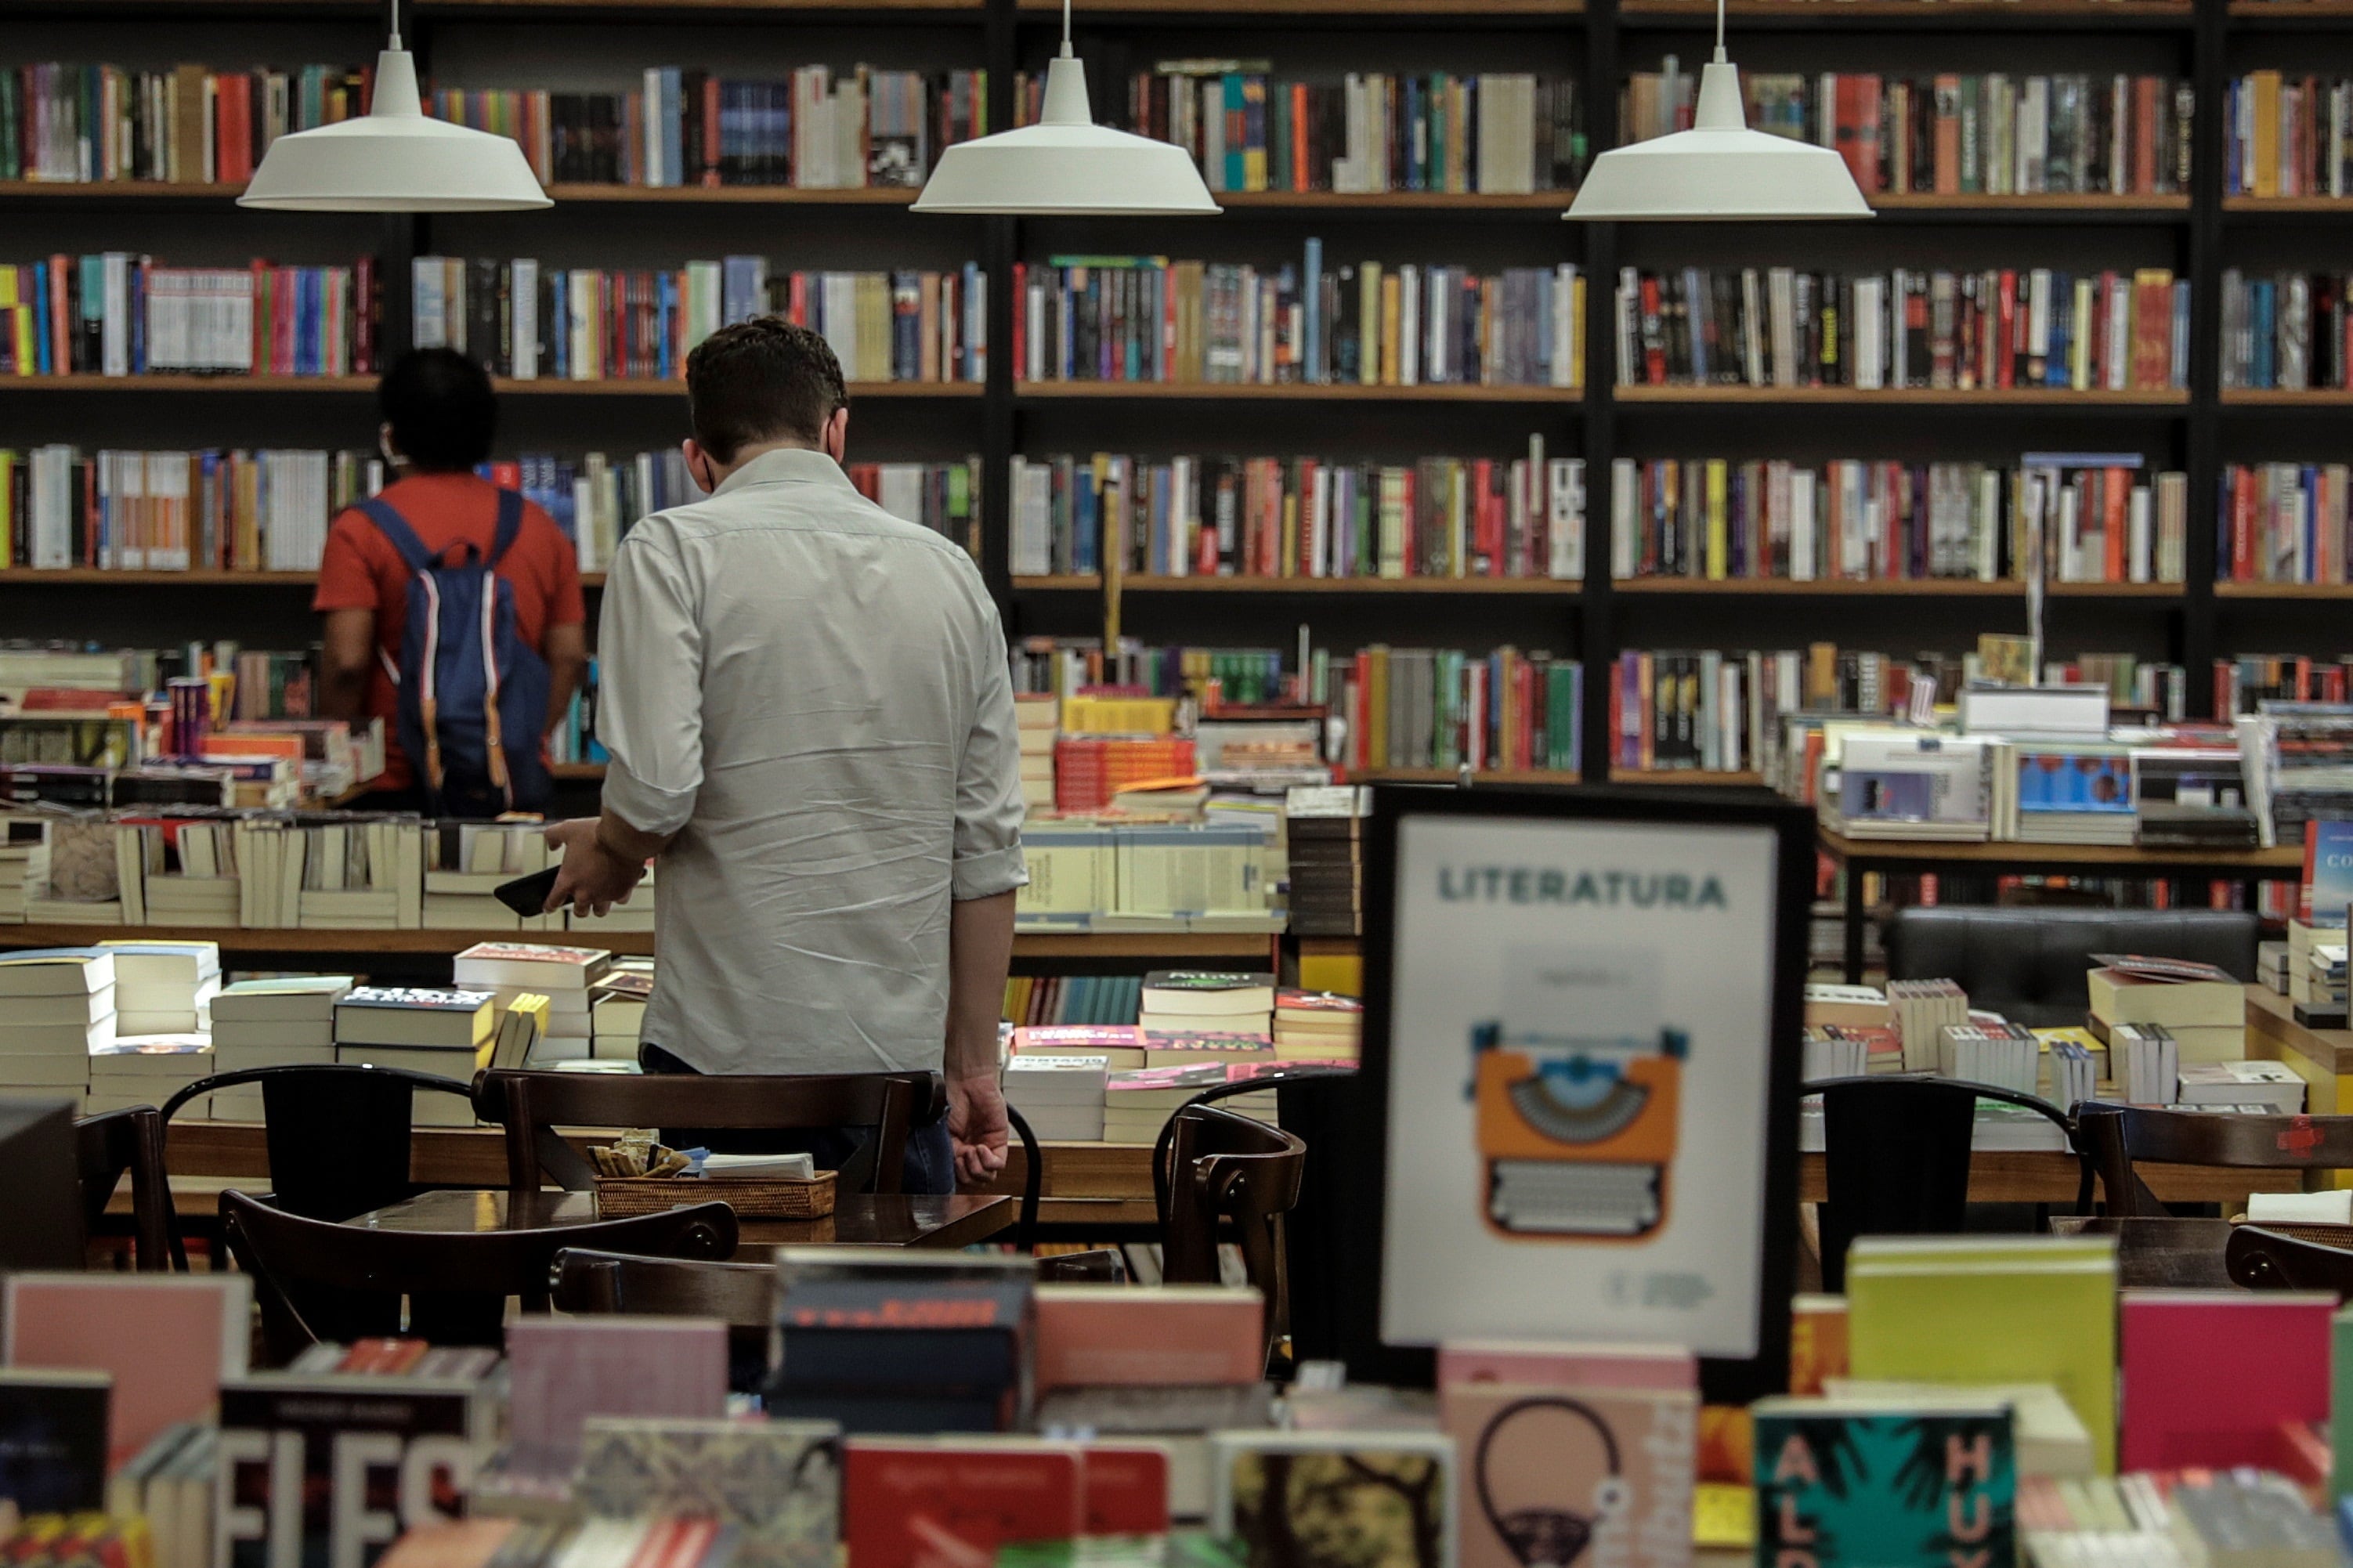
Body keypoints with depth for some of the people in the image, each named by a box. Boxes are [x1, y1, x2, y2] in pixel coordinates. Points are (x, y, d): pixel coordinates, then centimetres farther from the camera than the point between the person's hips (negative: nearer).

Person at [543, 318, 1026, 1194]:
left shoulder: (673, 551, -3)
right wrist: (972, 1065, 17)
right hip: (902, 1056, 4)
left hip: (729, 1054, -4)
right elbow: (988, 847, 10)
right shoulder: (951, 573, 11)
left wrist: (607, 854, 9)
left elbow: (655, 790, -15)